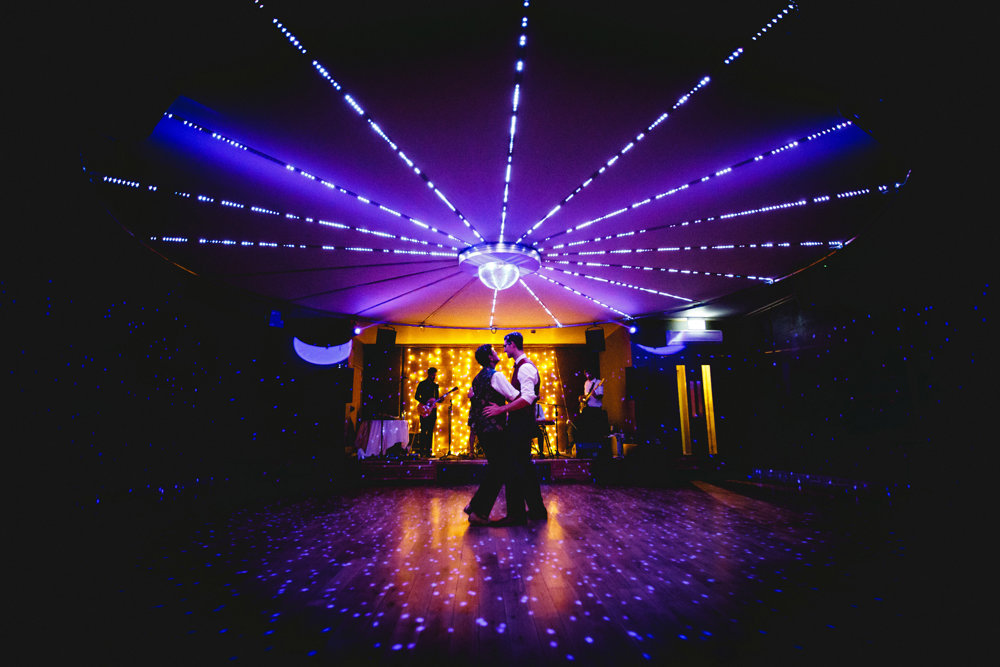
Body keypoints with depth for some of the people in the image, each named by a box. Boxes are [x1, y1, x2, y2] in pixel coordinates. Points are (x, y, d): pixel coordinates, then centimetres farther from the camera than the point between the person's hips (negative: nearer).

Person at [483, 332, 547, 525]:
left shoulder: (525, 367, -16)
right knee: (524, 467, 15)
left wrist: (502, 409, -25)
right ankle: (537, 509, 25)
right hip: (520, 423, 10)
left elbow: (528, 398, -26)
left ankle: (516, 514, 3)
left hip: (521, 424, -10)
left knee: (514, 467, -5)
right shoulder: (522, 366, 17)